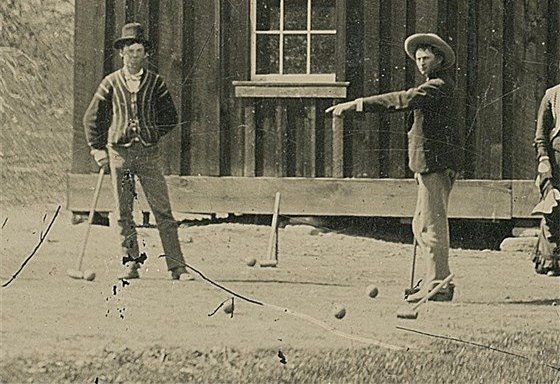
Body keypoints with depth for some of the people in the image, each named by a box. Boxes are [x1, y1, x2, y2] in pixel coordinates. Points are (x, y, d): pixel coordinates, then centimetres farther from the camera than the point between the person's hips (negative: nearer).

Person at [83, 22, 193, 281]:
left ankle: (177, 267, -5)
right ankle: (131, 263, 12)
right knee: (123, 212, 3)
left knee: (163, 211, -5)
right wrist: (98, 148, 4)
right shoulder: (111, 83, 6)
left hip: (148, 152, -1)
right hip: (119, 151, 1)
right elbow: (92, 118, 11)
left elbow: (171, 118, 14)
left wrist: (150, 134, 4)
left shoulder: (155, 83, 5)